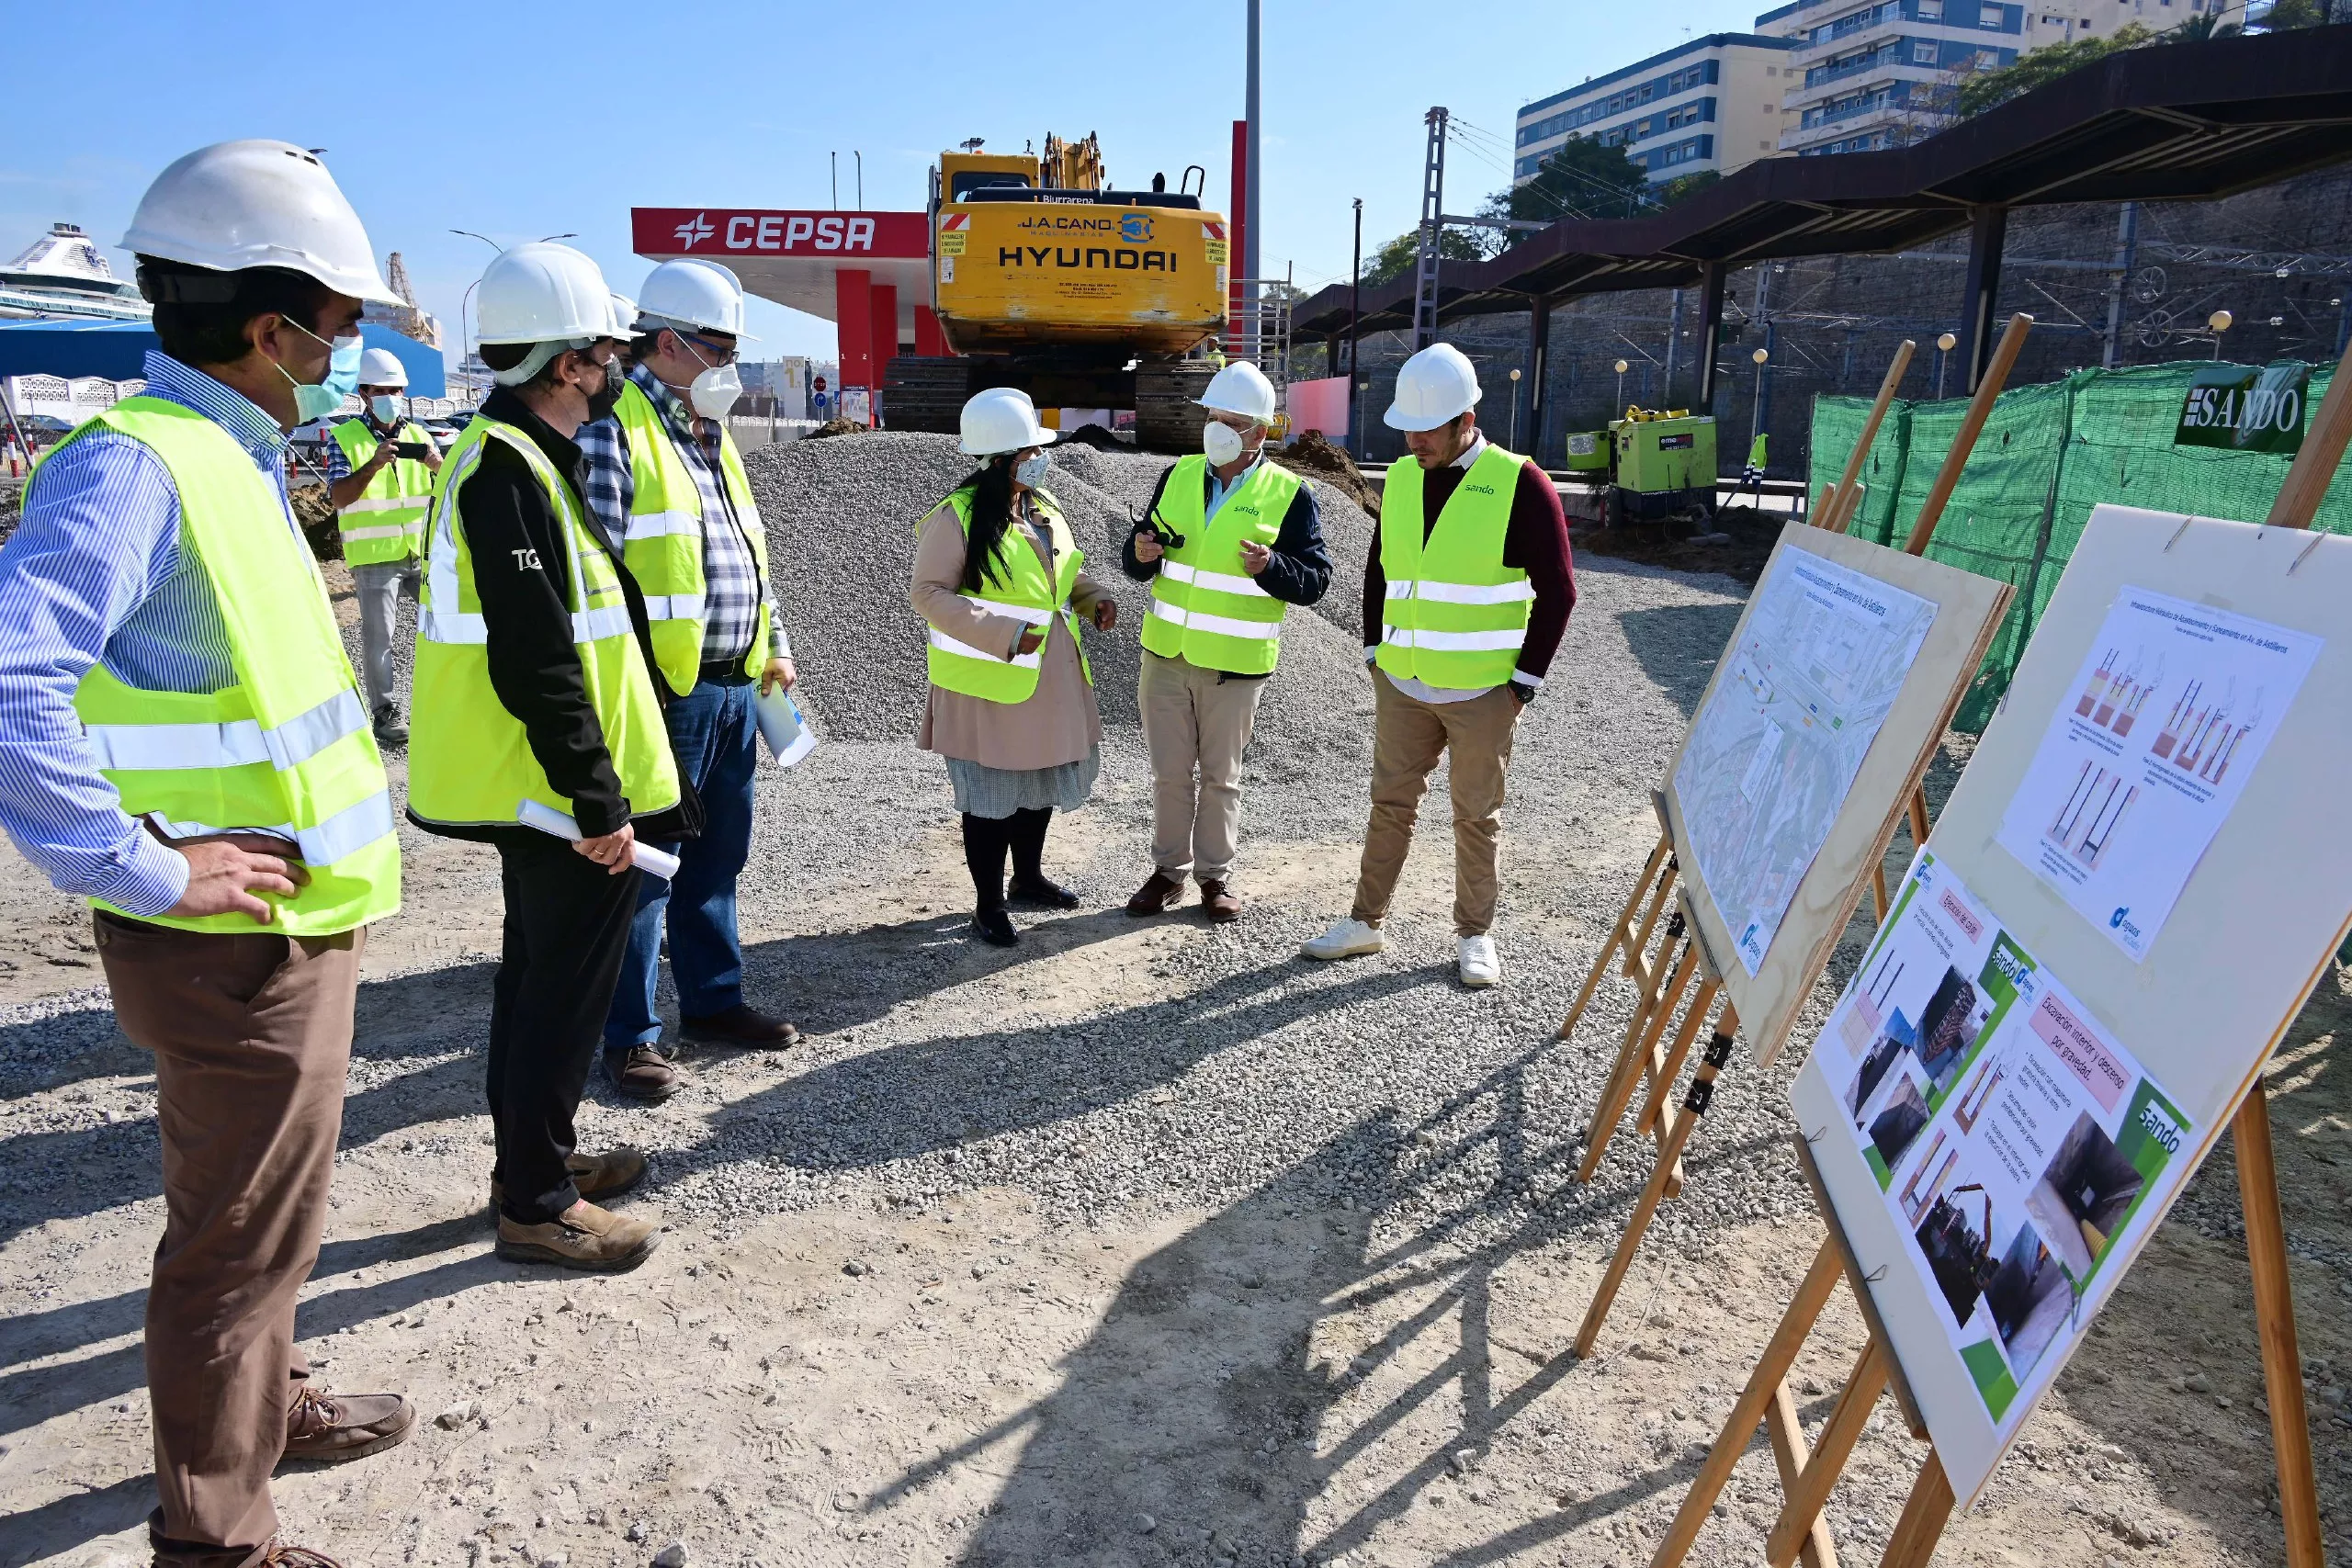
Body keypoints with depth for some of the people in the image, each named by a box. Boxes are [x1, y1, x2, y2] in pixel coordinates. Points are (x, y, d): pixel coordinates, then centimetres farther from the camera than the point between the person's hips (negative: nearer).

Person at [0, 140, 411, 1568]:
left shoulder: (237, 460, 11)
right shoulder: (134, 464, -20)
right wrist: (143, 871, -26)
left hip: (295, 927, 9)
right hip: (236, 949, -9)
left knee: (266, 1210, 26)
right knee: (239, 1238, 7)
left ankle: (269, 1406, 48)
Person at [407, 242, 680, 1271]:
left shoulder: (513, 457, 14)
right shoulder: (511, 472, -20)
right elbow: (536, 661, -25)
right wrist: (599, 800, -22)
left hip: (534, 792, 11)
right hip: (561, 798, -11)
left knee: (539, 971, 20)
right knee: (567, 985, 0)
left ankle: (535, 1155, 36)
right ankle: (537, 1204, 14)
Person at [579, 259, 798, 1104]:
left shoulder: (712, 436, 17)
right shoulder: (613, 431, -11)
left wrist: (775, 647, 21)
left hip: (736, 688, 9)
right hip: (663, 692, -8)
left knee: (716, 857, 17)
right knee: (644, 865, 0)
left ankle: (714, 999, 30)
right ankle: (629, 1034, 12)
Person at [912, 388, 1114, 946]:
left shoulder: (1043, 507, 7)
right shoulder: (956, 517, -16)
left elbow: (1068, 568, 21)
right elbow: (929, 592, -18)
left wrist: (1094, 598, -1)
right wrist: (1004, 633, -25)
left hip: (1050, 674, 8)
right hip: (988, 681, -8)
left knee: (1044, 778, 19)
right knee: (991, 795, 3)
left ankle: (1028, 877, 39)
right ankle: (988, 904, 18)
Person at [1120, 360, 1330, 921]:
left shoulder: (1290, 494, -6)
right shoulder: (1177, 476, 5)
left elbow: (1316, 577, -8)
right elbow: (1138, 562, 10)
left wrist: (1270, 566, -26)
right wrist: (1140, 554, -13)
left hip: (1235, 665, -3)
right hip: (1165, 655, 3)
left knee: (1220, 776, 9)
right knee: (1170, 774, 11)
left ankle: (1216, 875, 23)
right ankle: (1169, 870, 25)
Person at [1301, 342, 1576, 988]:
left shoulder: (1520, 484, -11)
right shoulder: (1400, 478, 6)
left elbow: (1557, 591, -8)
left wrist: (1525, 680, -8)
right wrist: (1375, 653, 11)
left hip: (1483, 694, -4)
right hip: (1402, 687, 5)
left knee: (1477, 817, 7)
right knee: (1390, 804, 12)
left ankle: (1476, 935, 22)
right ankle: (1365, 922, 24)